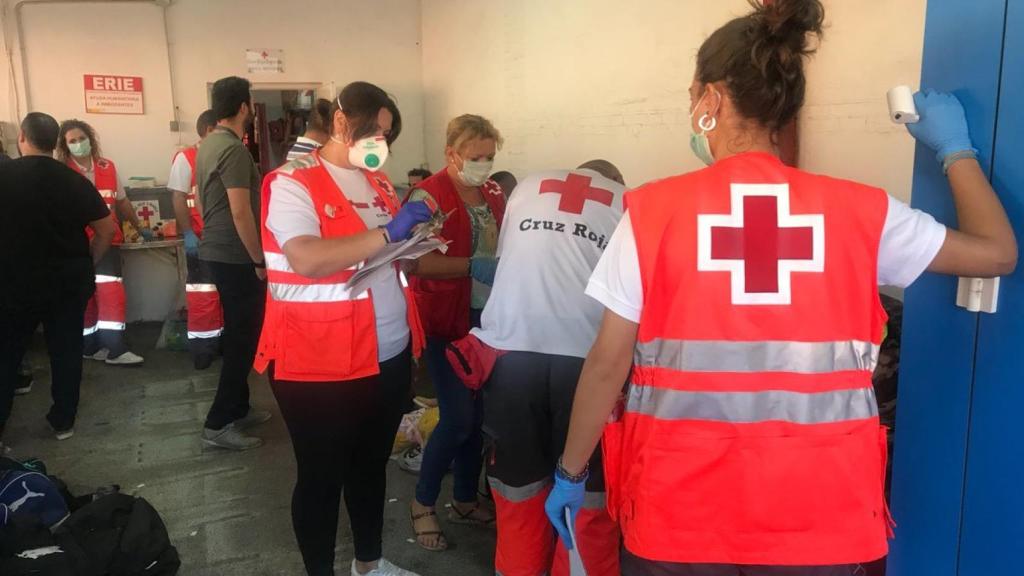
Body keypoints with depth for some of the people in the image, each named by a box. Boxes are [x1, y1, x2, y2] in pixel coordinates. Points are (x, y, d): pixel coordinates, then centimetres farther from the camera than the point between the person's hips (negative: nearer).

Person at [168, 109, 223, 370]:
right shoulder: (185, 158, -6)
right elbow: (179, 199, -10)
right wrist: (187, 233, -18)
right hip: (202, 239, -6)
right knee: (203, 294, -1)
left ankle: (223, 340, 23)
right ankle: (201, 347, 8)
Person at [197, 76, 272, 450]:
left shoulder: (208, 145, 12)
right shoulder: (234, 149, -18)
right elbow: (240, 212, -23)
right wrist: (260, 261, -16)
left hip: (216, 251, 10)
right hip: (236, 257, -10)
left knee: (236, 334, 17)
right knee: (243, 338, -3)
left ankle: (238, 408, 27)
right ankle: (218, 424, 2)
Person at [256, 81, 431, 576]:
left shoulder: (378, 182, 11)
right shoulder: (292, 182, -11)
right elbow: (307, 260, -28)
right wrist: (388, 233, -25)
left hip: (391, 354, 7)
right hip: (321, 363, -7)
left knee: (372, 464, 22)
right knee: (322, 476, 9)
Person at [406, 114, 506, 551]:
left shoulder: (494, 195, 9)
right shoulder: (428, 196, -11)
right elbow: (419, 261, -21)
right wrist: (473, 266, -28)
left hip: (488, 318, 6)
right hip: (446, 321, -6)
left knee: (478, 414, 11)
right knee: (458, 417, -6)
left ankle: (466, 501, 29)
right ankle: (423, 505, 16)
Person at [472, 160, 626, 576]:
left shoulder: (530, 186, 20)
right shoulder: (625, 202, 15)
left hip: (511, 347, 2)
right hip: (585, 355, -2)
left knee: (518, 482, 18)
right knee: (589, 490, 13)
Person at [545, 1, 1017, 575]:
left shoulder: (654, 211, -8)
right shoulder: (862, 212, -3)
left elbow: (607, 364, -6)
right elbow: (998, 251, 9)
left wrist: (570, 472, 7)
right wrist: (955, 148, 22)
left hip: (679, 509, -1)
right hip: (816, 512, 2)